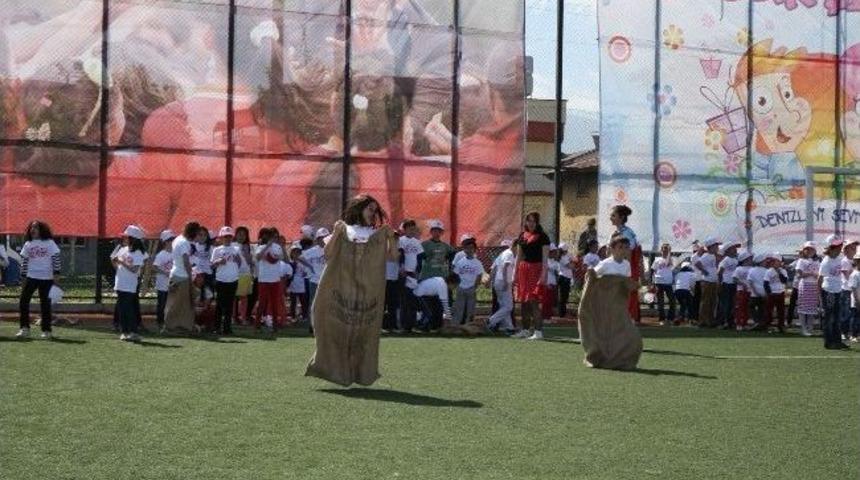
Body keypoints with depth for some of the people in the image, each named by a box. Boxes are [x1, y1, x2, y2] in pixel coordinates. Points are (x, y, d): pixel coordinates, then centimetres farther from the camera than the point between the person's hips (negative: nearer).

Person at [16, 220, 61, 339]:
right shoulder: (28, 244, 9)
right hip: (31, 277, 4)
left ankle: (46, 330, 8)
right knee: (23, 301, -4)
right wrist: (23, 276, 9)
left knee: (45, 304, 1)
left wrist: (56, 273, -10)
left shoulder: (49, 243, -2)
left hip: (46, 278, -3)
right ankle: (24, 328, 3)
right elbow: (24, 261, 13)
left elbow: (56, 258, -3)